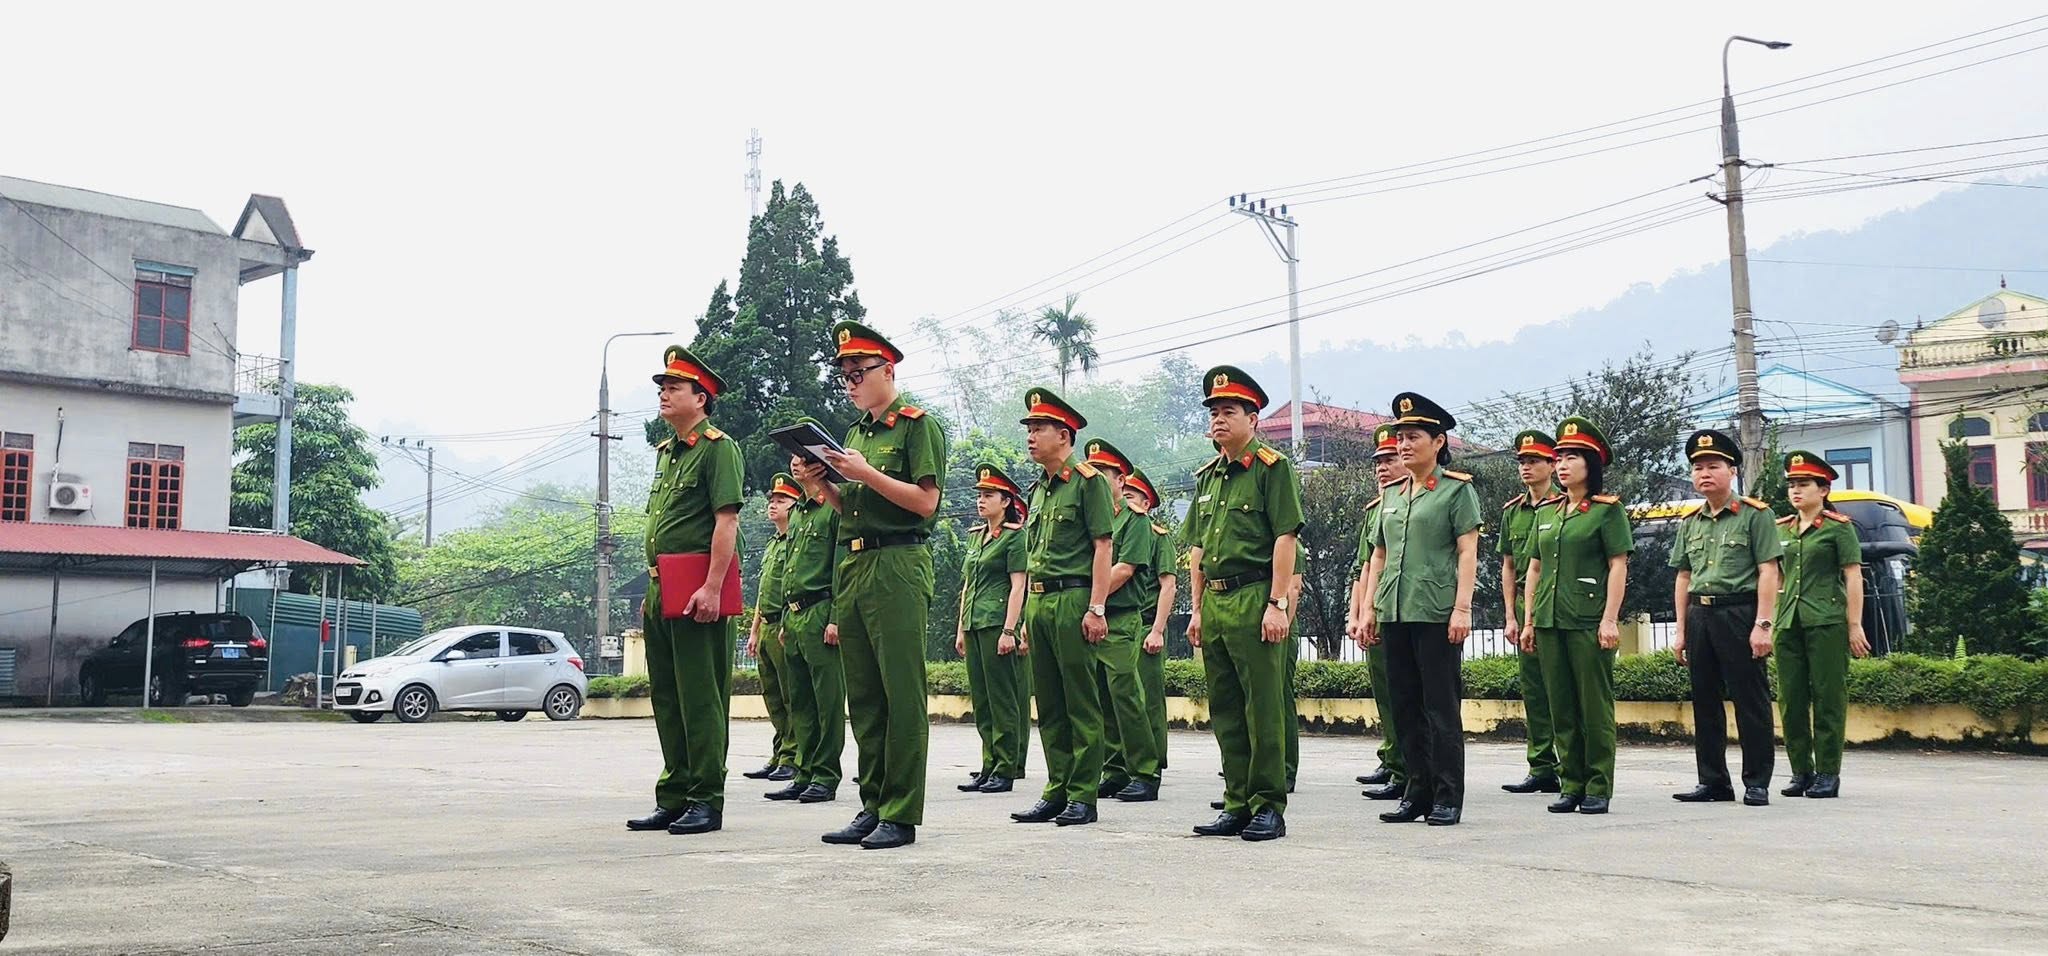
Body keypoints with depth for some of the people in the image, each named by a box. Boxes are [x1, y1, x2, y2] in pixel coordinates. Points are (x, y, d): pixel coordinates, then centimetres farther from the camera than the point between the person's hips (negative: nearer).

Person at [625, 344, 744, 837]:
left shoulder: (718, 447, -7)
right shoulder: (666, 451, 20)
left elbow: (726, 521, -15)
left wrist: (712, 588, -23)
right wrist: (653, 588, 20)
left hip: (698, 591, -9)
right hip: (661, 591, 9)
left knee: (701, 698, -5)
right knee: (666, 698, 12)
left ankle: (706, 802, 0)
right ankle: (674, 799, 19)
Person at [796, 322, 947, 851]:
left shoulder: (918, 425, -2)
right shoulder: (855, 432, 21)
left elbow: (925, 501, -11)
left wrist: (867, 474, -16)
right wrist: (821, 484, 7)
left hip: (898, 567, -8)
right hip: (852, 566, 8)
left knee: (901, 693, -7)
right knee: (863, 697, 9)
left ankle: (901, 815, -5)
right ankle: (873, 806, 15)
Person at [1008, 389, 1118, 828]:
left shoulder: (1088, 481, -5)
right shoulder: (1038, 488, 19)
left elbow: (1102, 548, -10)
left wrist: (1097, 608, -17)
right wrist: (1028, 612, 18)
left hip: (1074, 599, -8)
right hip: (1039, 602, 8)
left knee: (1081, 705, -3)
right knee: (1049, 707, 10)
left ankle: (1083, 796, 0)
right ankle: (1057, 791, 16)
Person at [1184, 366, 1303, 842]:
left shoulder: (1273, 467, -4)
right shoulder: (1207, 477, 18)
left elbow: (1286, 539, -11)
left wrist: (1277, 603, -17)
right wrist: (1198, 608, 15)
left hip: (1255, 600, -8)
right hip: (1215, 603, 8)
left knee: (1264, 709, -4)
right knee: (1225, 712, 10)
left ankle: (1269, 808, 2)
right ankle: (1238, 805, 18)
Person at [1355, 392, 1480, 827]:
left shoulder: (1457, 489, -1)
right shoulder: (1391, 493, 16)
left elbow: (1468, 553, -7)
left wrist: (1462, 608, -15)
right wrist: (1369, 608, 12)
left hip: (1436, 613, -6)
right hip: (1394, 613, 6)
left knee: (1441, 707, -3)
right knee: (1406, 708, 9)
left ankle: (1448, 799, 3)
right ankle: (1418, 792, 16)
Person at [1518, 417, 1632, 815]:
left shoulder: (1607, 510, -2)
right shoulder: (1546, 513, 15)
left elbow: (1618, 566, -6)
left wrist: (1610, 619, -13)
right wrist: (1528, 621, 12)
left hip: (1589, 621, -6)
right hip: (1550, 621, 6)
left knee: (1595, 707, -1)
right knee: (1562, 708, 8)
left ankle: (1598, 789, 5)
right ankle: (1571, 785, 15)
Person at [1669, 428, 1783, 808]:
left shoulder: (1755, 515, -2)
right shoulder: (1689, 523, 14)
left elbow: (1768, 573, -8)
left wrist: (1762, 625, -15)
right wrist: (1681, 630, 12)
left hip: (1739, 612, -6)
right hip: (1700, 616, 6)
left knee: (1750, 702, -1)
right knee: (1705, 703, 8)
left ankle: (1757, 783, 5)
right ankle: (1713, 782, 16)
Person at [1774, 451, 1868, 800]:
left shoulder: (1839, 527, 0)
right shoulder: (1781, 530, 14)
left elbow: (1853, 577, -3)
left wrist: (1855, 626, -8)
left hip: (1827, 621, -5)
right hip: (1788, 623, 5)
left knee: (1828, 699, -2)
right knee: (1791, 700, 5)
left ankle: (1828, 774, 4)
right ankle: (1801, 772, 13)